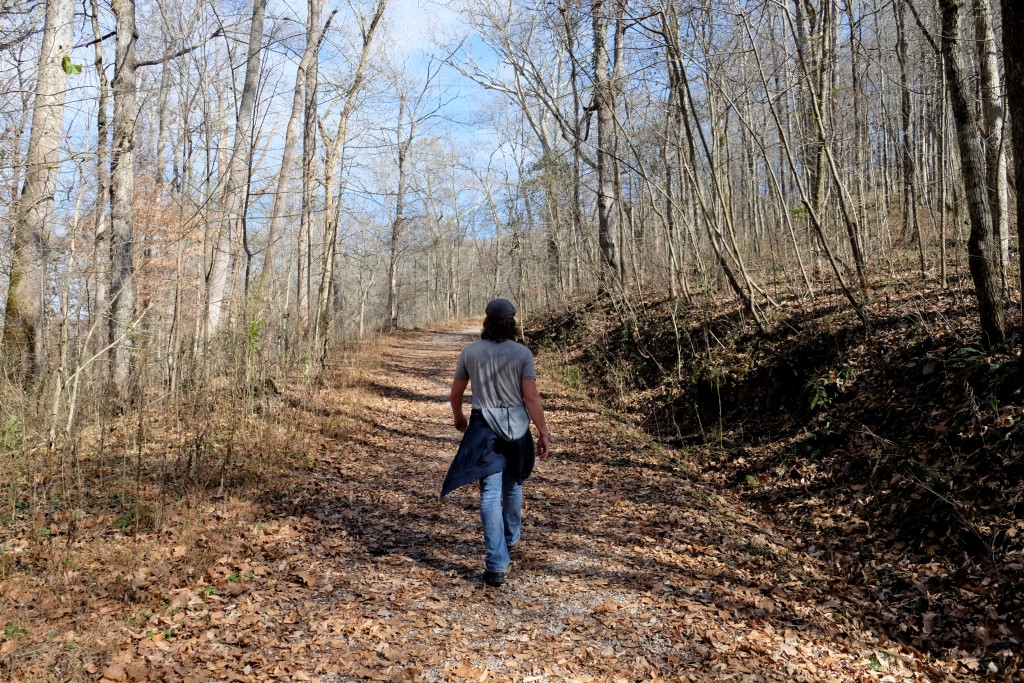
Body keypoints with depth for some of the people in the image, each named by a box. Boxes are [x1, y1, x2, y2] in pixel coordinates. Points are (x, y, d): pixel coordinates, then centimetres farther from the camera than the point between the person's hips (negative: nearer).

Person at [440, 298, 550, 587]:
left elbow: (456, 393, 9)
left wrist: (458, 418, 28)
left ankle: (496, 565, -6)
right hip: (516, 428, 1)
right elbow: (531, 397, -11)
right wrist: (544, 433, -5)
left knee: (490, 494, -1)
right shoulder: (522, 353, -7)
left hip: (484, 429, 0)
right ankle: (511, 536, 47)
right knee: (513, 485, 23)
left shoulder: (470, 352, -1)